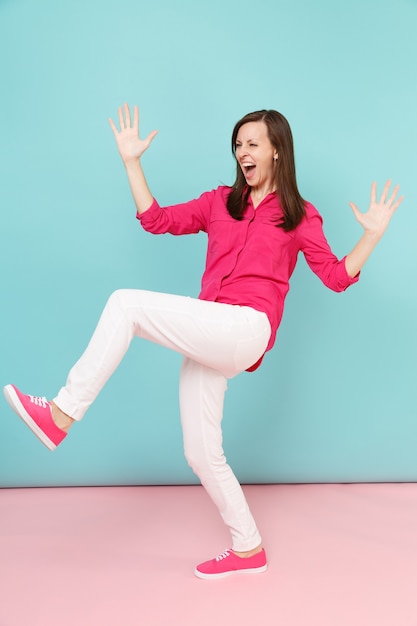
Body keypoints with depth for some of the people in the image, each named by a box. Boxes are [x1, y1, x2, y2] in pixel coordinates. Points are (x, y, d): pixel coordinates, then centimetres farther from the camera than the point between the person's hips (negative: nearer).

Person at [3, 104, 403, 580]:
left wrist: (373, 233, -1)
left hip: (246, 330, -6)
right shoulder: (220, 202, 20)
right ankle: (247, 550, 27)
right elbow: (156, 219, 18)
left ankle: (61, 415, -20)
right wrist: (131, 161, 16)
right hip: (206, 341, 6)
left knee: (126, 303, -22)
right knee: (201, 456, 9)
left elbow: (337, 277, 9)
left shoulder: (299, 216, 10)